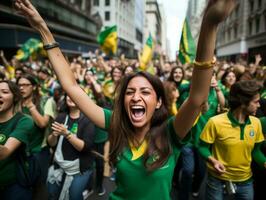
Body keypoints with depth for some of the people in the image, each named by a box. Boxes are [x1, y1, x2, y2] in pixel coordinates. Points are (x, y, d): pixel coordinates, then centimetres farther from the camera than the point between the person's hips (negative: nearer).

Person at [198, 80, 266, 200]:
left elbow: (255, 150, 5)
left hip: (245, 180, 5)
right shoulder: (215, 122, -22)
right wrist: (213, 161, -29)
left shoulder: (256, 123, -6)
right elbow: (203, 147, -12)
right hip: (218, 179, -4)